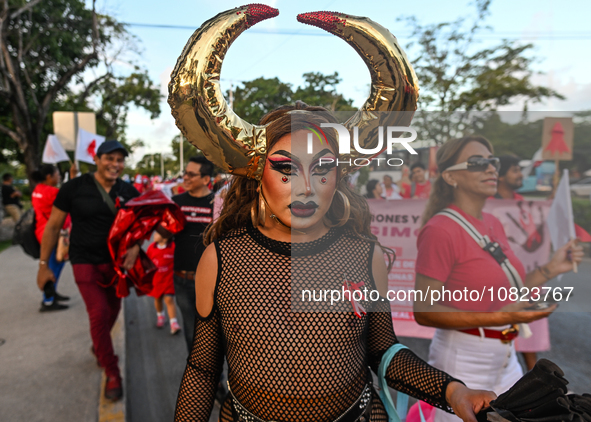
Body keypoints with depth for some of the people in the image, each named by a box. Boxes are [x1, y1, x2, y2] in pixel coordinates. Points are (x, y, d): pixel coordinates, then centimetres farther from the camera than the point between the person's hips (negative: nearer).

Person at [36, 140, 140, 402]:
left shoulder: (128, 192, -3)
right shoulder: (75, 188, -11)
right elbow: (53, 226, -3)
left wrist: (135, 248, -13)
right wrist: (43, 264, -1)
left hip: (116, 260, 4)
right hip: (85, 261, -4)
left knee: (112, 309, 17)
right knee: (99, 313, -12)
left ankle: (99, 347, 50)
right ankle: (112, 374, 6)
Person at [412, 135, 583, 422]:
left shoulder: (493, 224, 6)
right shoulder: (440, 229, -19)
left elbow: (505, 295, 12)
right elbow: (423, 311, -21)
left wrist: (551, 268, 4)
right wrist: (498, 318, -27)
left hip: (505, 360, 8)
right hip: (462, 362, -8)